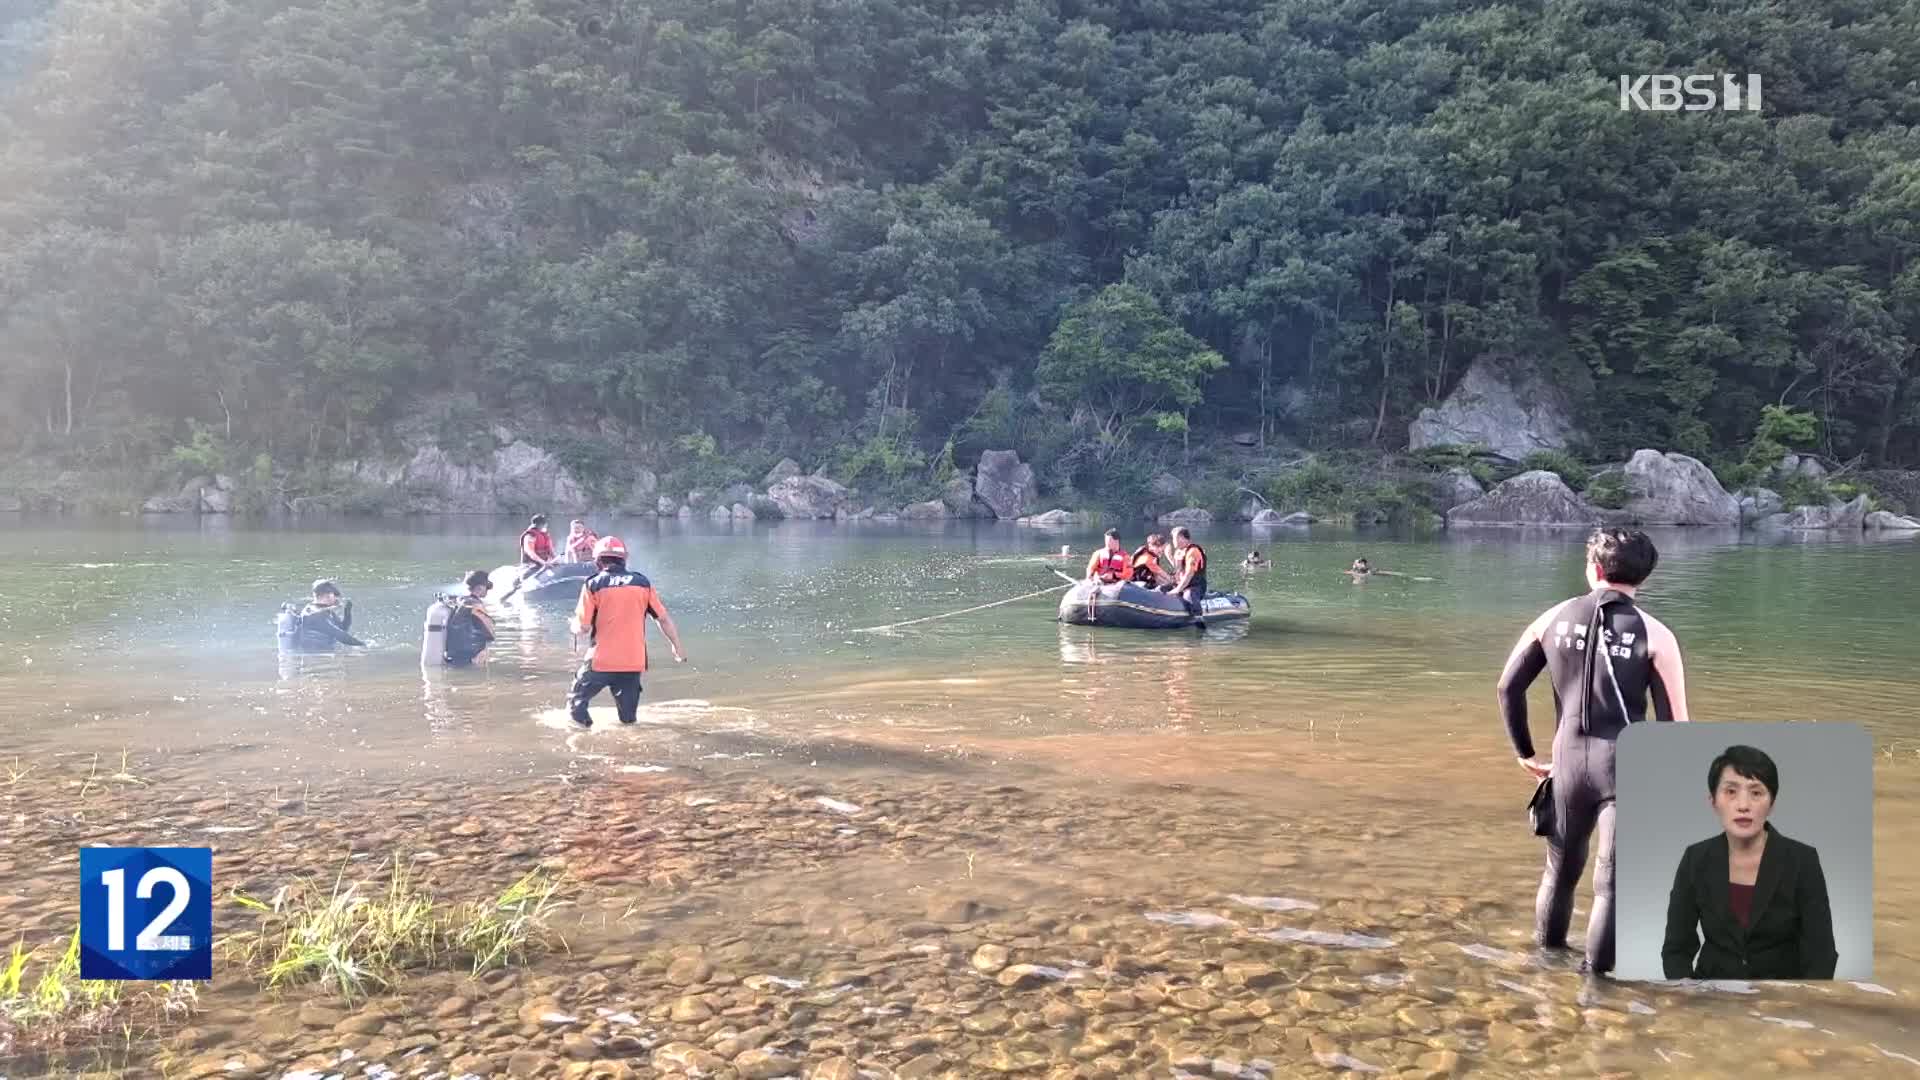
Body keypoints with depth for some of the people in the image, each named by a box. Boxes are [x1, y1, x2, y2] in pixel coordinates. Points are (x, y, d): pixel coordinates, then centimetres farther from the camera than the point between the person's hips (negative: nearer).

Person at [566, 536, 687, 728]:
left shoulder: (593, 584, -3)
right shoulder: (642, 582, 6)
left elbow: (583, 627, -6)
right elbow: (664, 619, 8)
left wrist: (573, 626, 17)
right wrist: (677, 647, 19)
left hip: (601, 661, -3)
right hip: (634, 662, 3)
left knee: (576, 702, 11)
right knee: (628, 719, 16)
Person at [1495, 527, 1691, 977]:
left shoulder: (1553, 618, 2)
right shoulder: (1655, 635, -6)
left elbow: (1508, 687, 2)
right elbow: (1673, 723, -8)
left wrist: (1525, 753, 11)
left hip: (1569, 762, 3)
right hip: (1627, 766, -3)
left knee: (1561, 868, 22)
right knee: (1613, 881, 7)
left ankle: (1547, 953, 37)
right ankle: (1594, 973, 12)